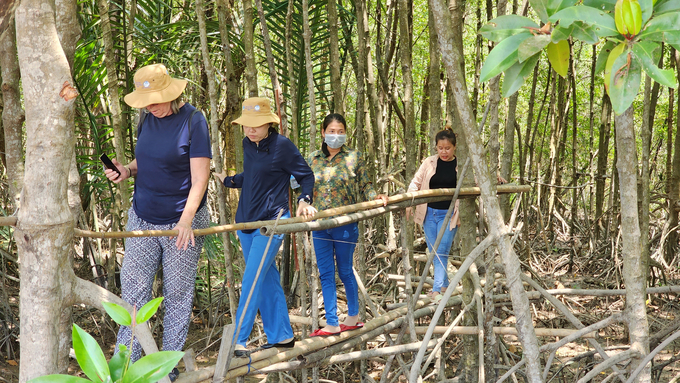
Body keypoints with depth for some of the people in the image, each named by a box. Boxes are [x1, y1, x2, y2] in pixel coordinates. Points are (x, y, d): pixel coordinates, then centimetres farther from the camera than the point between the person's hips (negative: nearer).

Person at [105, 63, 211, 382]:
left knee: (177, 295, 4)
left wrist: (186, 220, -25)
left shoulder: (192, 121, -12)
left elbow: (200, 178, -15)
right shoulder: (148, 120, 7)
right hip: (142, 218, 6)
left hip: (180, 223, -6)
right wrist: (127, 170, -2)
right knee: (132, 289, 3)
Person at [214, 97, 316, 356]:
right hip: (246, 220, 7)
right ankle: (282, 336, 19)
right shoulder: (247, 144, 8)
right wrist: (227, 180, 30)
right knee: (267, 278, 11)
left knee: (252, 278, -12)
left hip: (272, 220, -7)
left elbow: (306, 175, -3)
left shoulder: (282, 145, -11)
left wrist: (304, 200, -18)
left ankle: (237, 341, -11)